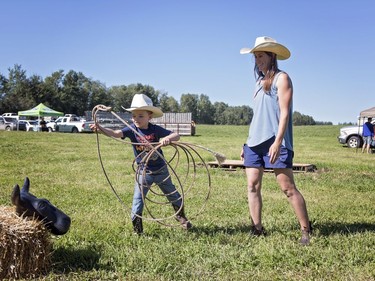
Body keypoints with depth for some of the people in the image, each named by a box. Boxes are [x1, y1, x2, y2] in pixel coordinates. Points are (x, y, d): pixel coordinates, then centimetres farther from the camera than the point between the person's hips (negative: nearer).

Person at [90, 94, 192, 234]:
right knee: (138, 200, -2)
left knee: (174, 195, 18)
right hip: (144, 173, 0)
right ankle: (137, 230, 12)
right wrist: (100, 128, -45)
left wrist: (168, 138, -40)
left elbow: (177, 136, -17)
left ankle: (181, 216, 43)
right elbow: (115, 133, -28)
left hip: (161, 170, 0)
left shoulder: (156, 130, -14)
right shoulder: (132, 129, -13)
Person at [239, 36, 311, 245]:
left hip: (274, 142, -8)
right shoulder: (260, 81, 19)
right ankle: (257, 230, 6)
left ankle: (306, 231, 2)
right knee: (252, 185, 1)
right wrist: (248, 143, 19)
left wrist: (277, 142, -21)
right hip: (255, 142, 8)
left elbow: (284, 112, -12)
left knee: (288, 188, -6)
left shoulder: (281, 78, -2)